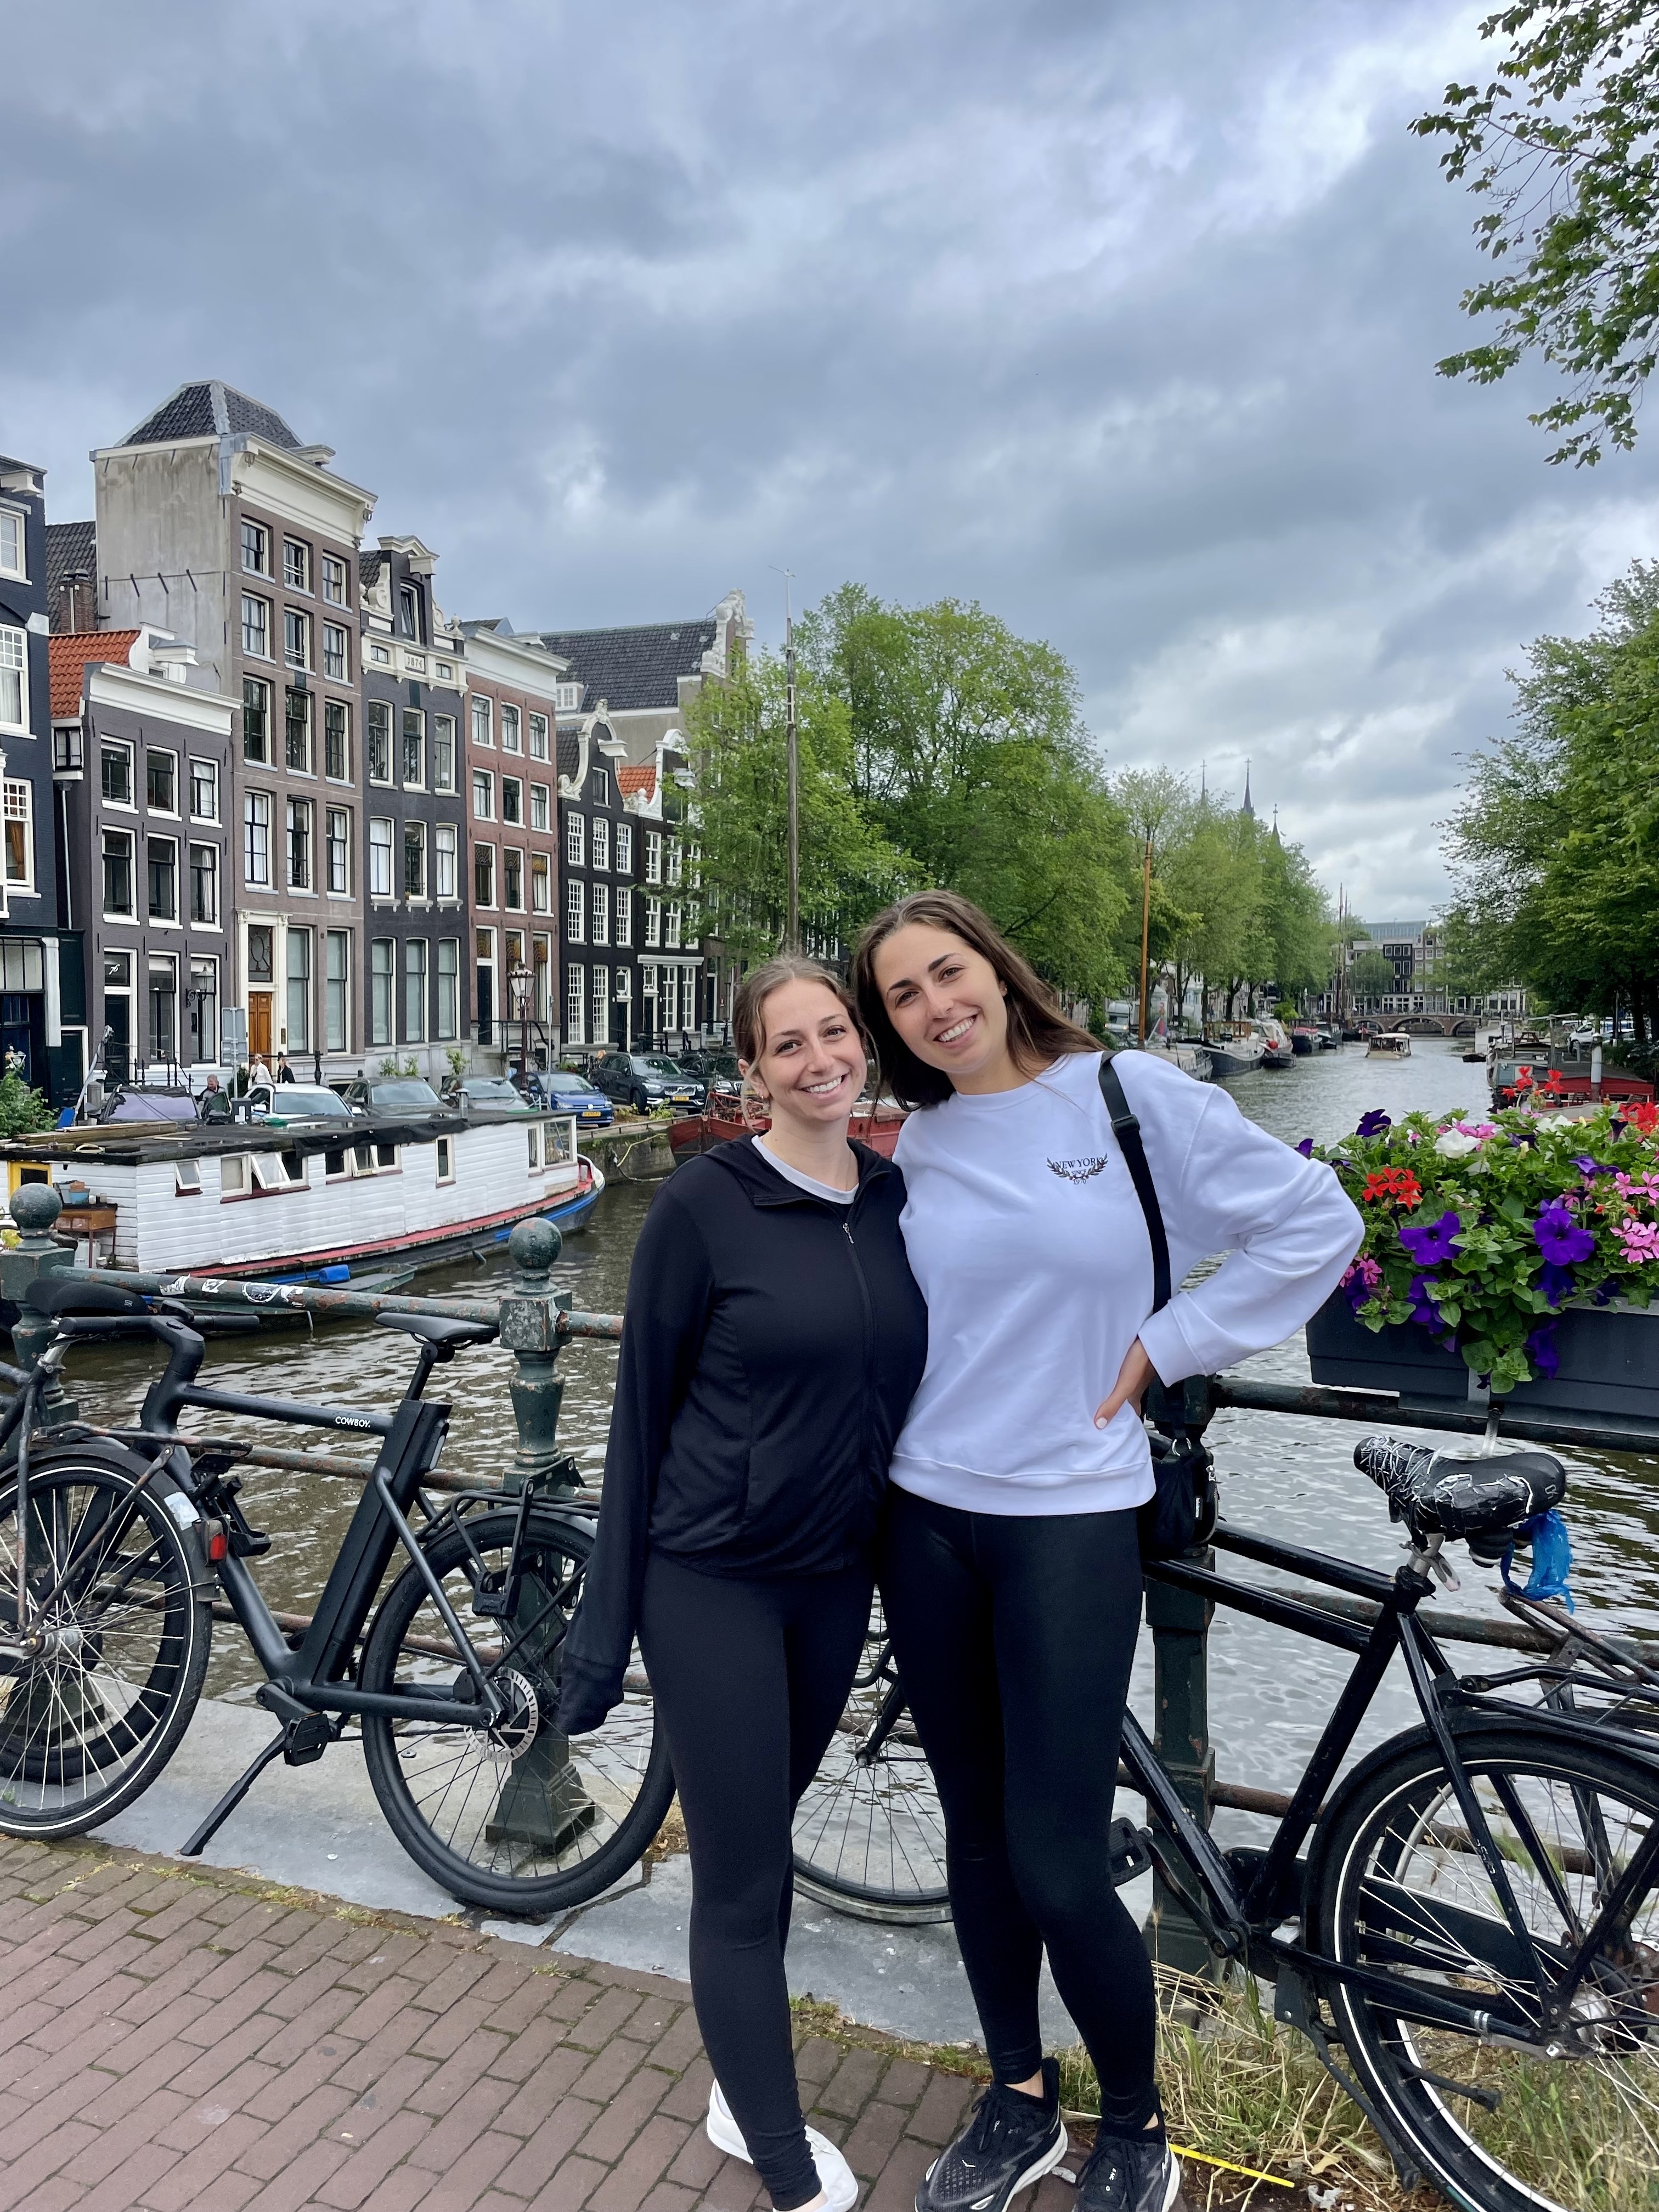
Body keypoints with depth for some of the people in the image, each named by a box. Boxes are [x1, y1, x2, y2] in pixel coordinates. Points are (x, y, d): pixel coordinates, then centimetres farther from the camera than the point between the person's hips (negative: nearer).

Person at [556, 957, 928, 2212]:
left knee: (767, 1839, 21)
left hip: (838, 1576, 5)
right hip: (713, 1578, -5)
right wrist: (606, 1626, -7)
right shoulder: (704, 1206, -14)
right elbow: (644, 1407, -9)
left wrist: (904, 1565, 10)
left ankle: (743, 2096, 40)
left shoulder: (896, 1199, 0)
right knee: (741, 1880, 5)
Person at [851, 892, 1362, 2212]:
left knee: (1058, 1867, -1)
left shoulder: (1129, 1095, -8)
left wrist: (1163, 1347, -8)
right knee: (978, 1831, 15)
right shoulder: (920, 1146, 4)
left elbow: (1317, 1222, -7)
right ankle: (1019, 2104, 37)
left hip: (1071, 1521, -4)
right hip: (926, 1519, 4)